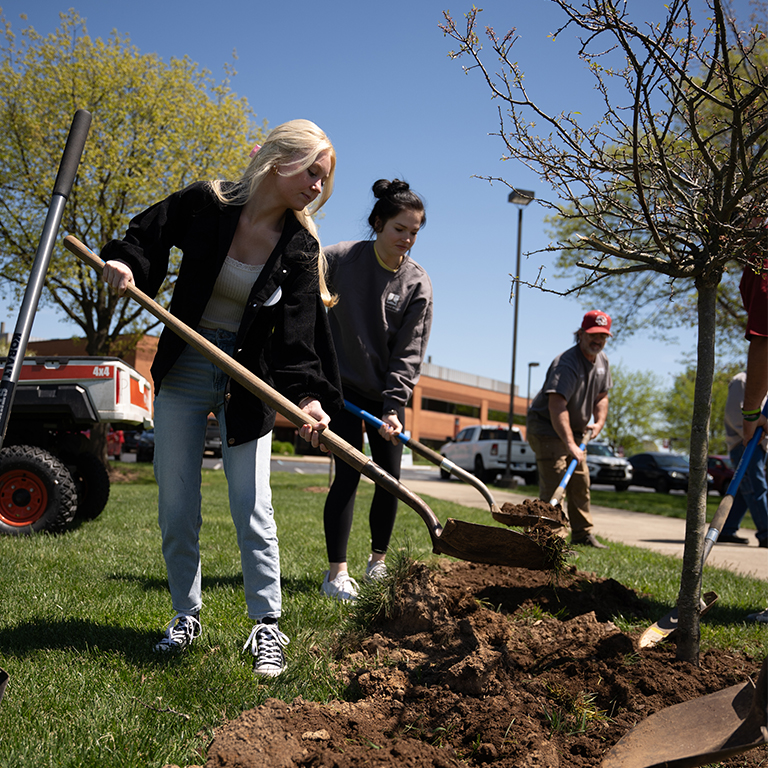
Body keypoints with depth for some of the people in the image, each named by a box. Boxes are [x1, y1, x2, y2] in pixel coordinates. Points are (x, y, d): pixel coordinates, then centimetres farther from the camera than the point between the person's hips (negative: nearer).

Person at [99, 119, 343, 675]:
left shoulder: (301, 249, -6)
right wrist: (124, 261, -15)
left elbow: (298, 331, -14)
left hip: (247, 383, -1)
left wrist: (307, 394, -29)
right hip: (183, 371, 1)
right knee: (177, 508, 6)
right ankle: (186, 617, 23)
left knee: (252, 508, -3)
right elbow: (147, 234, 7)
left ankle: (267, 625, 8)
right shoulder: (206, 204, -8)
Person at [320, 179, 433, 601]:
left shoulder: (417, 283, -6)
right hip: (342, 385, -3)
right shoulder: (338, 259, -12)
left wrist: (393, 408, -17)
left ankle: (378, 562, 22)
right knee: (348, 473, -10)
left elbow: (409, 352, -8)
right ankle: (336, 572, -4)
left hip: (386, 391, 3)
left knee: (390, 477, 4)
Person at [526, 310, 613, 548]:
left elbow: (601, 396, 18)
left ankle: (583, 534, 25)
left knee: (580, 484, 14)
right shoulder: (566, 363, -26)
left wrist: (599, 422, 0)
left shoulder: (602, 360, 4)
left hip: (574, 431, 9)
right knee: (554, 484, -17)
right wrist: (570, 444, -43)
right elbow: (556, 406, -37)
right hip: (547, 427, -9)